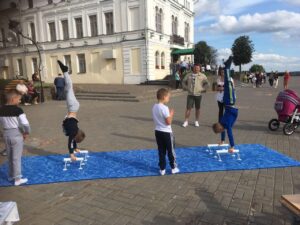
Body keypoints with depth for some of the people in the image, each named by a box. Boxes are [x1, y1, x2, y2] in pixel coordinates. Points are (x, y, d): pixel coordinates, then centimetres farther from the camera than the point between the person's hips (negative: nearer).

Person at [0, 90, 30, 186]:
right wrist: (26, 133, -9)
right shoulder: (18, 110, -18)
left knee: (10, 156, 20)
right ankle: (17, 179, 11)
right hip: (16, 134, -6)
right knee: (16, 157, 3)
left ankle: (11, 175, 34)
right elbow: (25, 124, -25)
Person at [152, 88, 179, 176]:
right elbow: (168, 122, -21)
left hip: (158, 131, 7)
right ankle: (173, 168, 23)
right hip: (166, 132, -7)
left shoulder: (154, 107, 4)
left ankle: (162, 169, 19)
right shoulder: (164, 108, -20)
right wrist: (171, 114, -6)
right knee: (171, 151, 10)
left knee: (161, 151, 13)